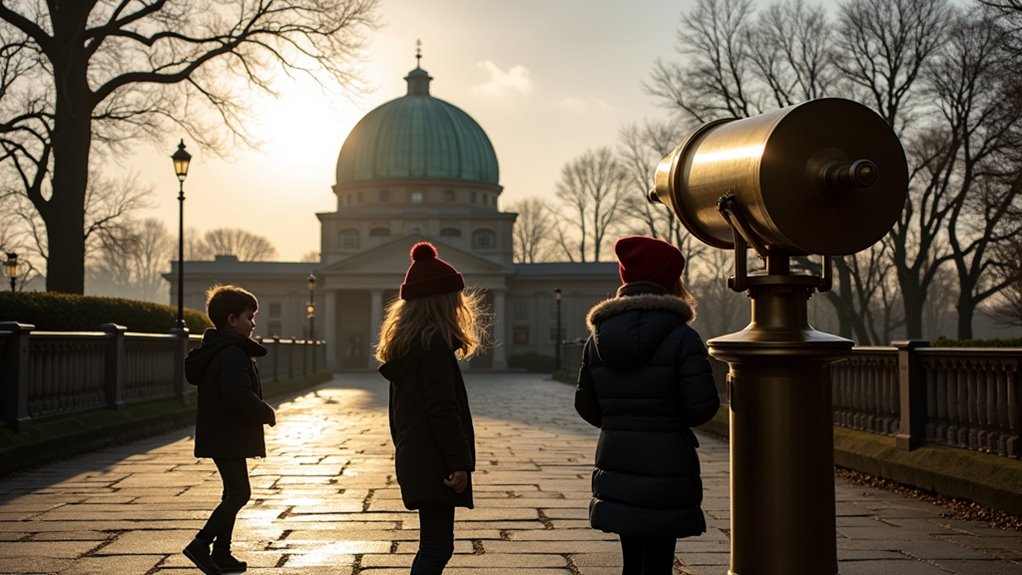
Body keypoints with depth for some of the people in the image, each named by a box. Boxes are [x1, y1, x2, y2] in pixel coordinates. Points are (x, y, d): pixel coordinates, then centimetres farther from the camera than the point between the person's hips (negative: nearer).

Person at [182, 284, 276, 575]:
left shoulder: (214, 351, 16)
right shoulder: (232, 355, -18)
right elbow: (240, 397, -28)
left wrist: (260, 412, 16)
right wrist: (267, 413, -12)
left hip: (221, 436, 11)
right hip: (228, 437, -11)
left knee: (233, 493, 15)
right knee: (239, 494, -8)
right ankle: (201, 543, -9)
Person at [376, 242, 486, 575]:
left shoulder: (403, 344, 16)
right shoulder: (433, 343, -14)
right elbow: (443, 409, -19)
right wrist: (460, 462, -18)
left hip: (413, 458, 10)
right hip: (433, 460, -10)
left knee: (433, 545, 16)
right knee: (436, 548, -9)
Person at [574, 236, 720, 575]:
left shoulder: (598, 337, 3)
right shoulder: (680, 338, -12)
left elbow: (586, 406, 6)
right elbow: (702, 407, -16)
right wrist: (671, 416, 6)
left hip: (615, 461, 5)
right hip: (665, 468, -5)